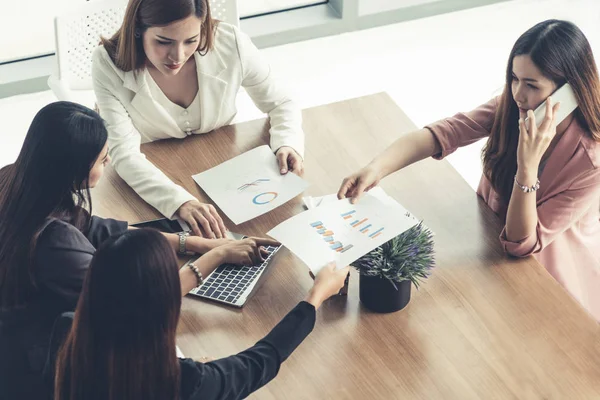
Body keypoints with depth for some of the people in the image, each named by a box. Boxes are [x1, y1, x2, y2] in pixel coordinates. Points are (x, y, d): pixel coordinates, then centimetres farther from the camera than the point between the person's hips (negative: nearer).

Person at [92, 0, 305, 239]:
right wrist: (180, 201, -44)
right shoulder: (109, 64, -23)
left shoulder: (230, 44, -19)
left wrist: (288, 144, -23)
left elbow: (280, 104, -2)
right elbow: (125, 155, -28)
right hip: (154, 188, -2)